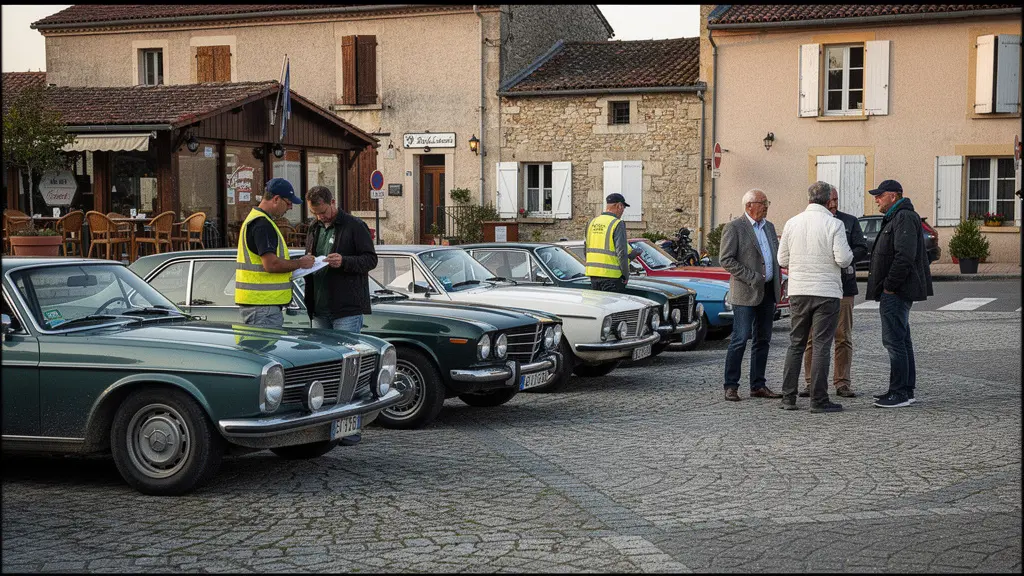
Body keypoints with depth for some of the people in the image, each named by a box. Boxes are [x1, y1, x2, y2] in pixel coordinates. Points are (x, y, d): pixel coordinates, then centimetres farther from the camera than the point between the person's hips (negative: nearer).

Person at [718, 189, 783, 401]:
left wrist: (778, 283, 9)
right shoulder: (734, 228, -7)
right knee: (740, 339, -8)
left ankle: (758, 386, 16)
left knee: (763, 340, 9)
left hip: (768, 292, 7)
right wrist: (751, 278, -17)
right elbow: (726, 259, -13)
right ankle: (731, 386, -1)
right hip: (746, 294, -7)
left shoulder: (769, 227, 16)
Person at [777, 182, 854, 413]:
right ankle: (819, 399, -1)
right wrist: (849, 254, 8)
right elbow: (843, 259, -14)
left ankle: (788, 397, 10)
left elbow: (782, 260, 8)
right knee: (821, 346, -1)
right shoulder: (834, 224, -9)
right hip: (827, 291, -4)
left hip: (798, 292, 4)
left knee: (795, 344, 11)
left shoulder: (792, 223, 3)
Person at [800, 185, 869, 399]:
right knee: (812, 337, 1)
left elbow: (862, 249, 3)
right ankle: (811, 382, 8)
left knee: (843, 337, 2)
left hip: (843, 285, 0)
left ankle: (842, 383, 8)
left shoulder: (850, 221, 9)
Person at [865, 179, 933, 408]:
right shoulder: (896, 218, 20)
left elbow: (905, 256, -25)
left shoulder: (904, 218, -15)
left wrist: (890, 285, -20)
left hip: (896, 292, -11)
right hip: (895, 292, 11)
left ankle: (900, 393, -9)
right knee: (901, 340, 13)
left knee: (894, 340, -10)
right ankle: (906, 390, 19)